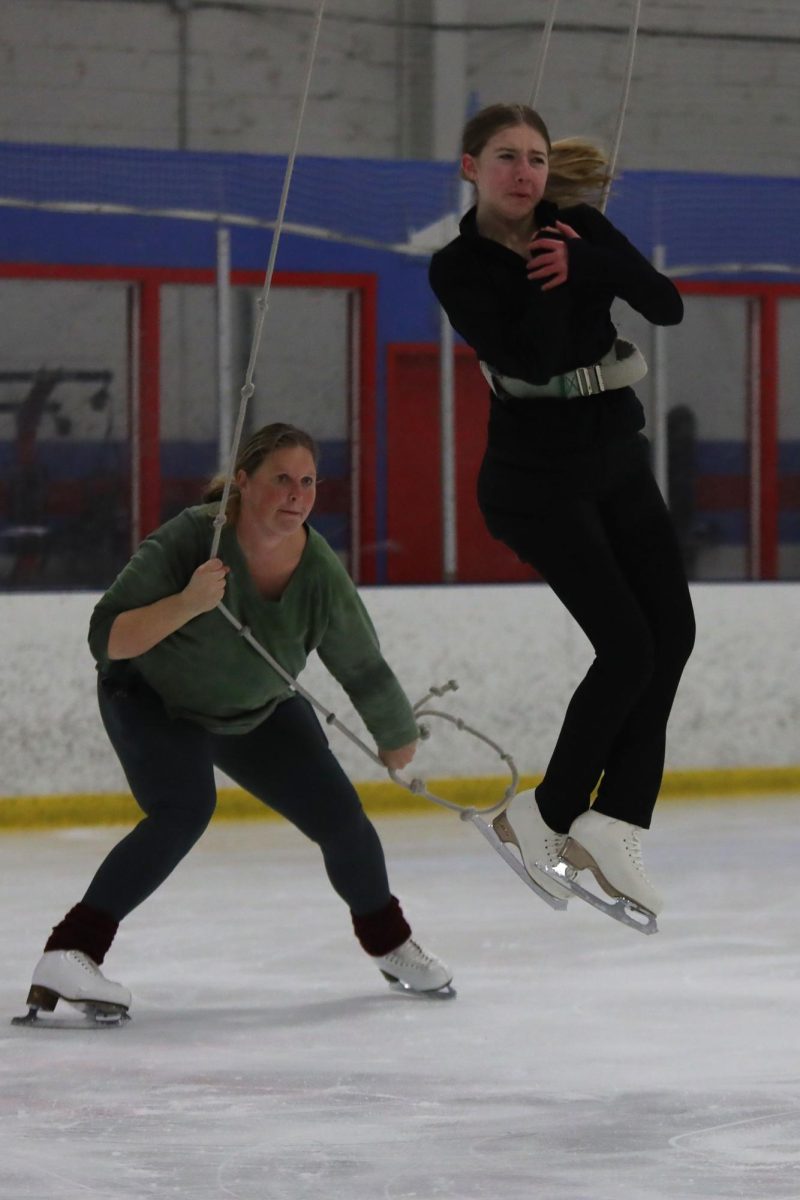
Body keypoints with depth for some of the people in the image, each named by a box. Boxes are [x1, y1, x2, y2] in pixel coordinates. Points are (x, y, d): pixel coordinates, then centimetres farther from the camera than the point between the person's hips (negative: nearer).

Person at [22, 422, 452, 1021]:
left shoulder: (321, 573, -21)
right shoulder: (190, 538, -32)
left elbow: (364, 670, -6)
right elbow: (108, 640, -35)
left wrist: (398, 739, 6)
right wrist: (187, 604, -47)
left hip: (258, 712, 4)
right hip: (151, 698, -4)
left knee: (340, 816, -1)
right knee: (184, 809, -30)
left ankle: (391, 943, 29)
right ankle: (69, 954, -32)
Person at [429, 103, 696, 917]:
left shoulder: (578, 227, 2)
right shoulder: (459, 268, -11)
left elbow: (666, 306, -7)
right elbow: (534, 357, -25)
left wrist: (581, 261, -19)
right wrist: (550, 278, -15)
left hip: (617, 459, 6)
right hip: (536, 474, -6)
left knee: (671, 631, -5)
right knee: (628, 644, -13)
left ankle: (612, 820, -5)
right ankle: (546, 816, 1)